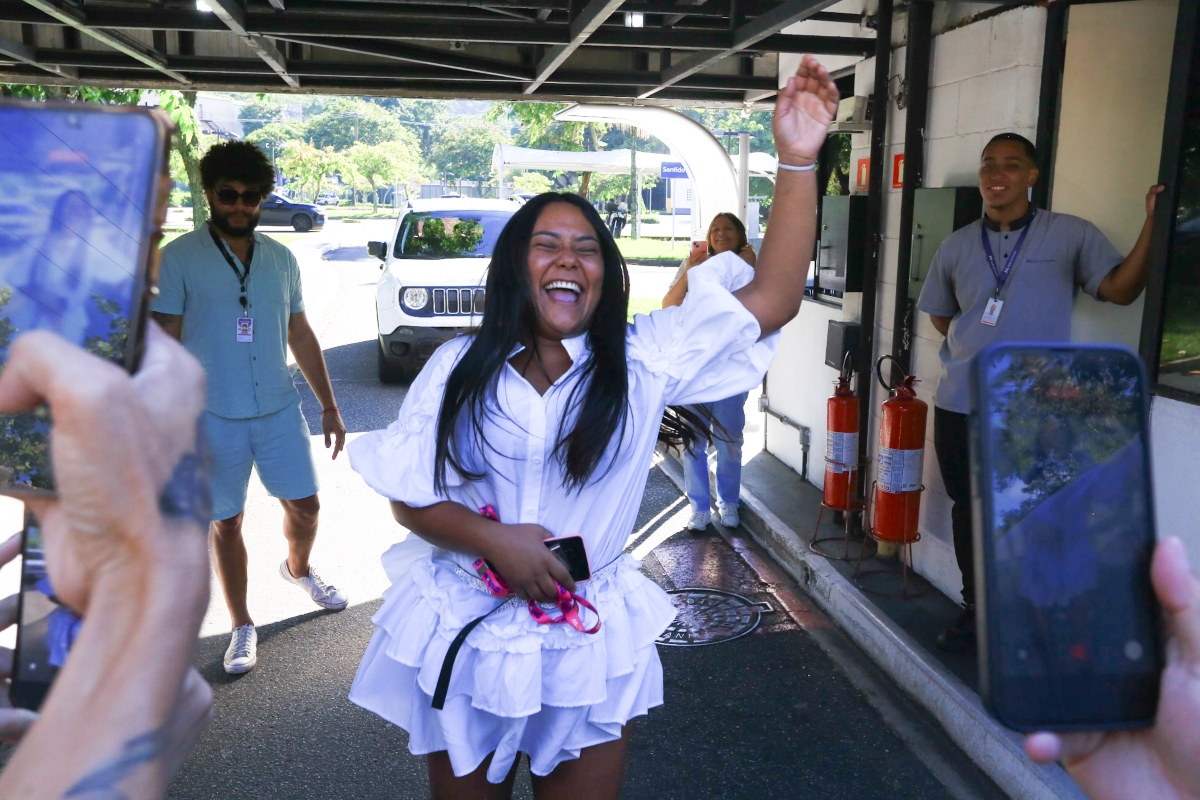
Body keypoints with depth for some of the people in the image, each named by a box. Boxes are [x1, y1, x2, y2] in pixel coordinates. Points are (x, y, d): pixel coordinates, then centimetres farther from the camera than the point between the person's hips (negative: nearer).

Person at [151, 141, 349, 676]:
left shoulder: (281, 259, 6)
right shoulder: (178, 259, -7)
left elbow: (301, 336, 12)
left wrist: (329, 407, 11)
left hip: (280, 410, 4)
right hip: (214, 418, -3)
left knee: (305, 505, 11)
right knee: (227, 522, 7)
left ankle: (298, 569, 43)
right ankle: (242, 627, 24)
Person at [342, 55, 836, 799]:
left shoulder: (644, 359, -7)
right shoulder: (461, 368, -5)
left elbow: (772, 300, -14)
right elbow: (409, 498, -3)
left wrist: (798, 161, -20)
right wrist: (493, 540, -22)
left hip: (592, 648, 0)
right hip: (466, 638, 1)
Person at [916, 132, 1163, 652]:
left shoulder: (1071, 235, -1)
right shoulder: (956, 247, 9)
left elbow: (1120, 289, -10)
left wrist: (1153, 223, -19)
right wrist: (980, 344, 6)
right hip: (959, 405, 4)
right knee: (968, 510, 15)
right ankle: (975, 610, 34)